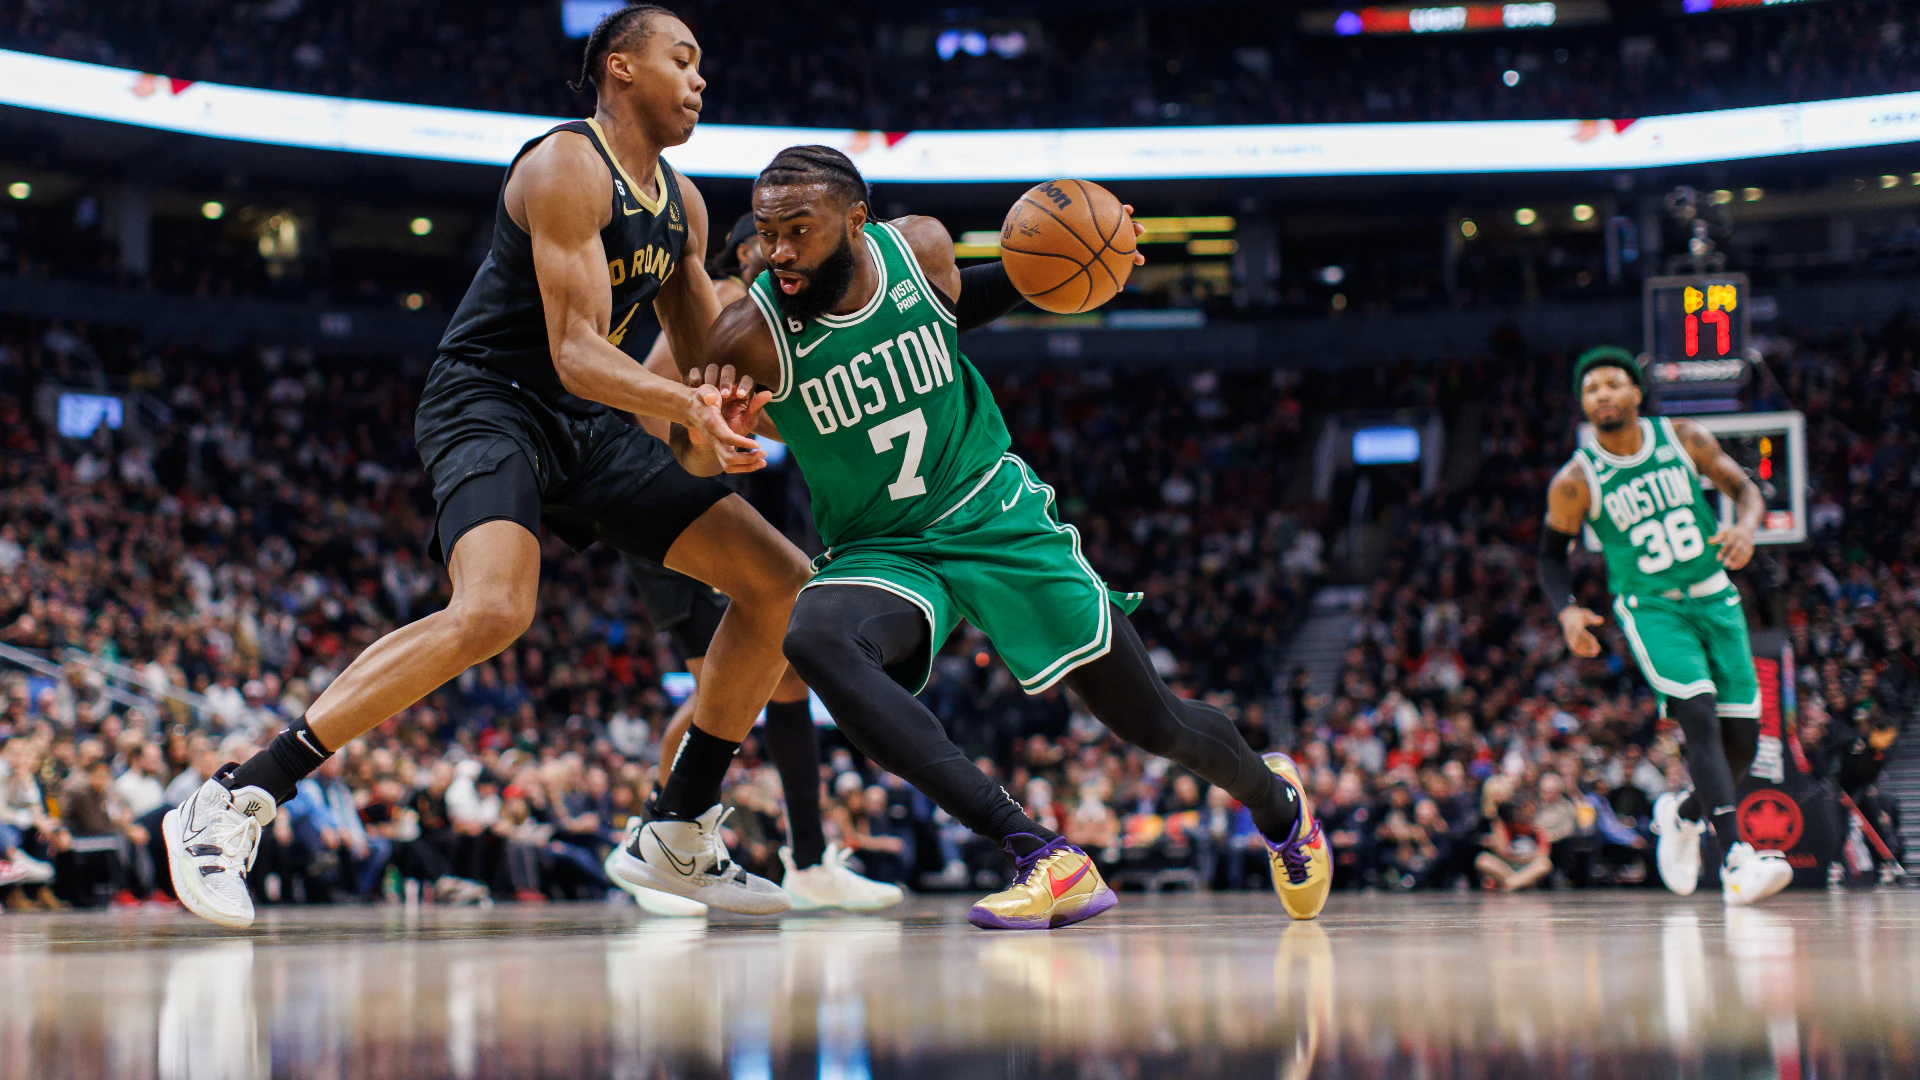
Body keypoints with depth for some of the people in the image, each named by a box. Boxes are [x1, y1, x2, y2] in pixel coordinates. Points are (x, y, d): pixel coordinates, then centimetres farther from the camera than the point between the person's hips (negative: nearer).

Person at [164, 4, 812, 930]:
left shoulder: (682, 205, 13)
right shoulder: (567, 169, -14)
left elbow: (708, 366, 19)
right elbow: (576, 354, -23)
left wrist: (707, 436, -3)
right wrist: (684, 403, -39)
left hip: (585, 429, 9)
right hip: (490, 402, -9)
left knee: (783, 583, 4)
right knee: (493, 611, -36)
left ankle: (680, 837, 12)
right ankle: (231, 804, -30)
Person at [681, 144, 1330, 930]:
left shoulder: (920, 249, -12)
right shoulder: (751, 334, -20)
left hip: (995, 514, 1)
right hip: (881, 552, -1)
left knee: (1151, 723, 4)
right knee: (811, 638, -37)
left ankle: (1274, 798, 43)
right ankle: (1042, 858, -39)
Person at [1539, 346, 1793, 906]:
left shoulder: (1683, 439, -4)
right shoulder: (1575, 481, -9)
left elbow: (1743, 488, 6)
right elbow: (1552, 553, 3)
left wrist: (1746, 526, -17)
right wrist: (1567, 610, -15)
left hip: (1715, 597, 4)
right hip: (1651, 608, -3)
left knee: (1742, 739, 1)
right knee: (1700, 716, -25)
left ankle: (1682, 813, 32)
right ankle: (1737, 861, -30)